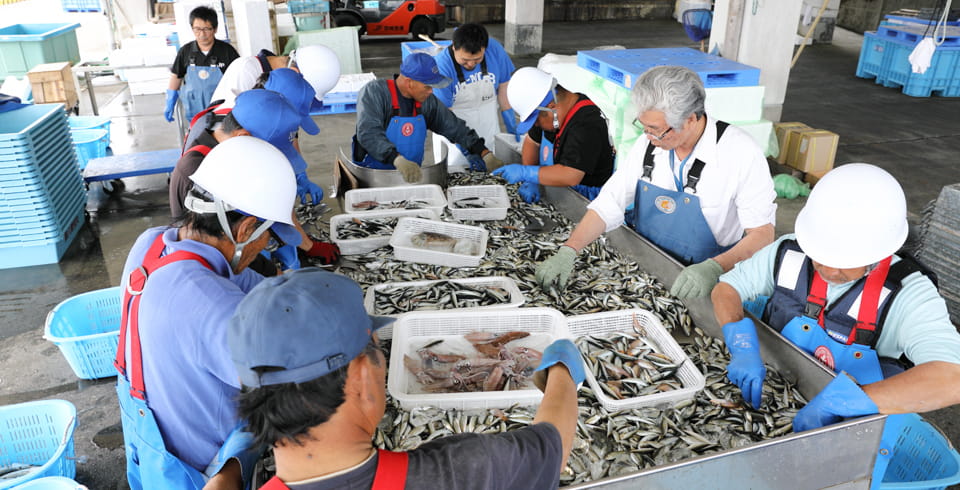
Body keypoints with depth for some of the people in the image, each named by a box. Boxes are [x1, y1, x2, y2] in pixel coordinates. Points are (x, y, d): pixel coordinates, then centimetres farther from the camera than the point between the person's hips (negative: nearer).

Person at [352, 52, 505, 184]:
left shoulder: (426, 101, 6)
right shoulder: (374, 92, -11)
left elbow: (454, 128, 11)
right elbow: (369, 133, -24)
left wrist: (485, 155, 2)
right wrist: (398, 159, -38)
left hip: (412, 174, 6)